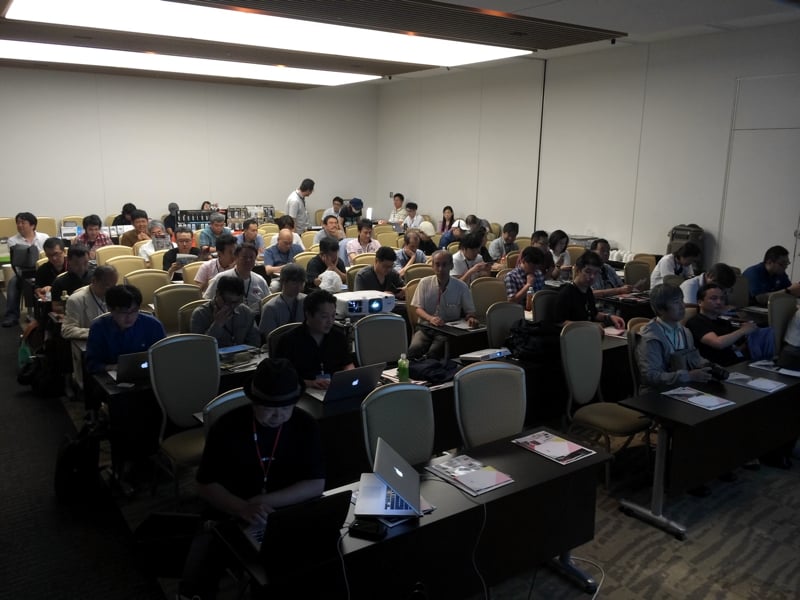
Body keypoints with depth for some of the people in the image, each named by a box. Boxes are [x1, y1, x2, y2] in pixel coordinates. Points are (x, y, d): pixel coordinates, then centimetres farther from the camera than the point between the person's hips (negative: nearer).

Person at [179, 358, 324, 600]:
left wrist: (266, 501, -22)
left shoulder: (305, 426, -9)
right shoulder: (227, 426, -11)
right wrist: (244, 509, -28)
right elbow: (205, 485, -10)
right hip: (228, 517, 0)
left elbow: (316, 484, -10)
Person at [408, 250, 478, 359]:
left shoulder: (461, 287, 1)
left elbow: (469, 311, 7)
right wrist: (430, 318, -20)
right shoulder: (424, 283, 4)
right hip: (426, 327, 1)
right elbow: (418, 308, 2)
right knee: (414, 349, -30)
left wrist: (471, 318, -19)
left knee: (434, 351, -31)